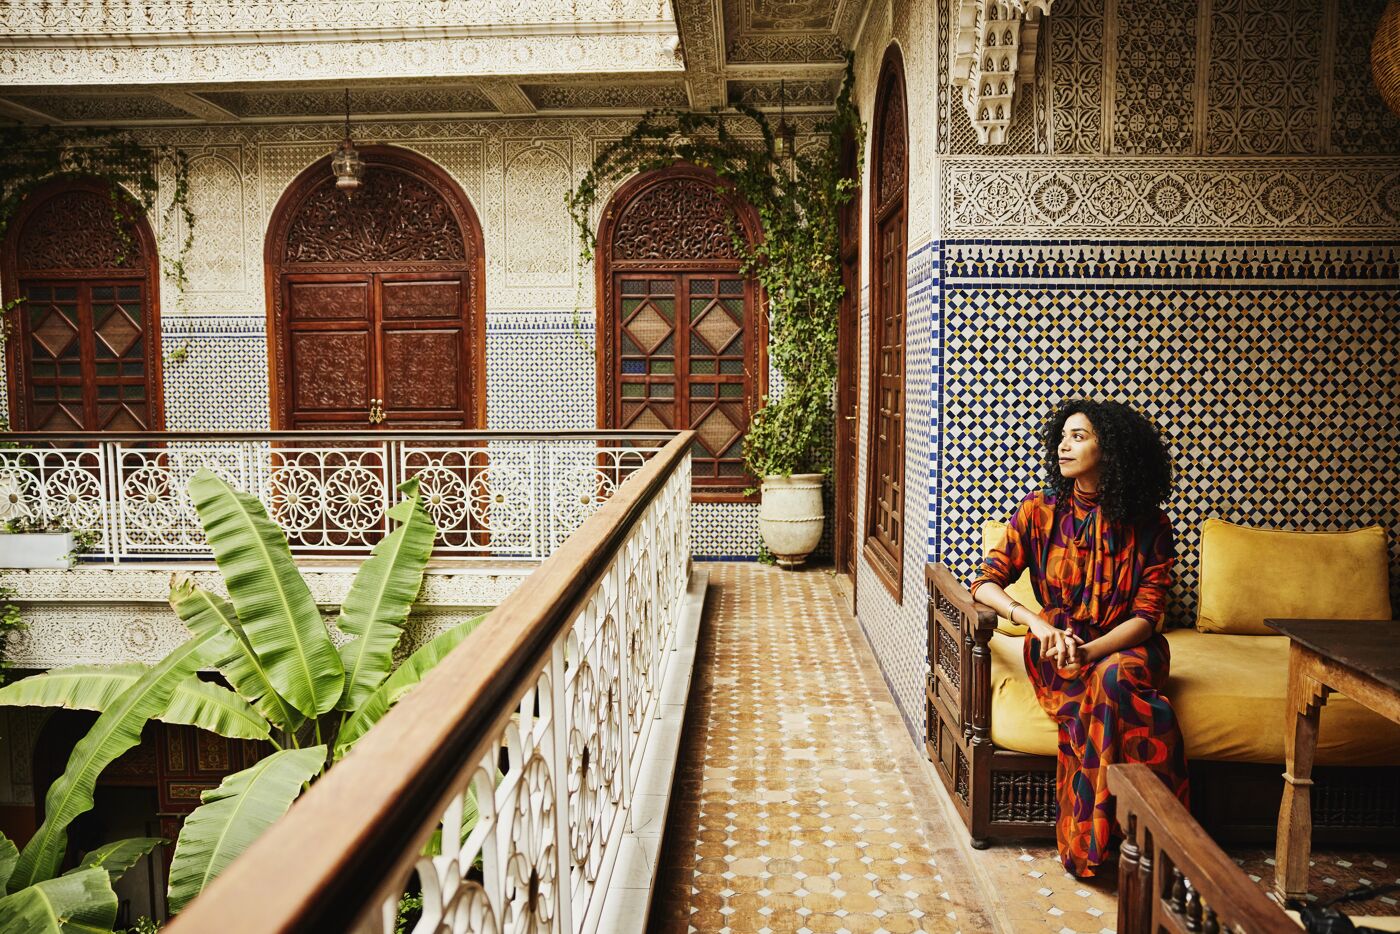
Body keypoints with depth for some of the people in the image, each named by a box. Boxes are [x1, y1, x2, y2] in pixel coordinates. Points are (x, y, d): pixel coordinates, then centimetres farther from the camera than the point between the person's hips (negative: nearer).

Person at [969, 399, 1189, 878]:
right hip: (1057, 650, 0)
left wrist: (1091, 651, -25)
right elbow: (986, 582, -5)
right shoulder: (1039, 510, 0)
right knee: (1110, 695, -33)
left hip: (1125, 647, 0)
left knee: (1115, 677, -35)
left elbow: (1147, 614, -7)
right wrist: (1036, 622, -24)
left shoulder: (1149, 525, -1)